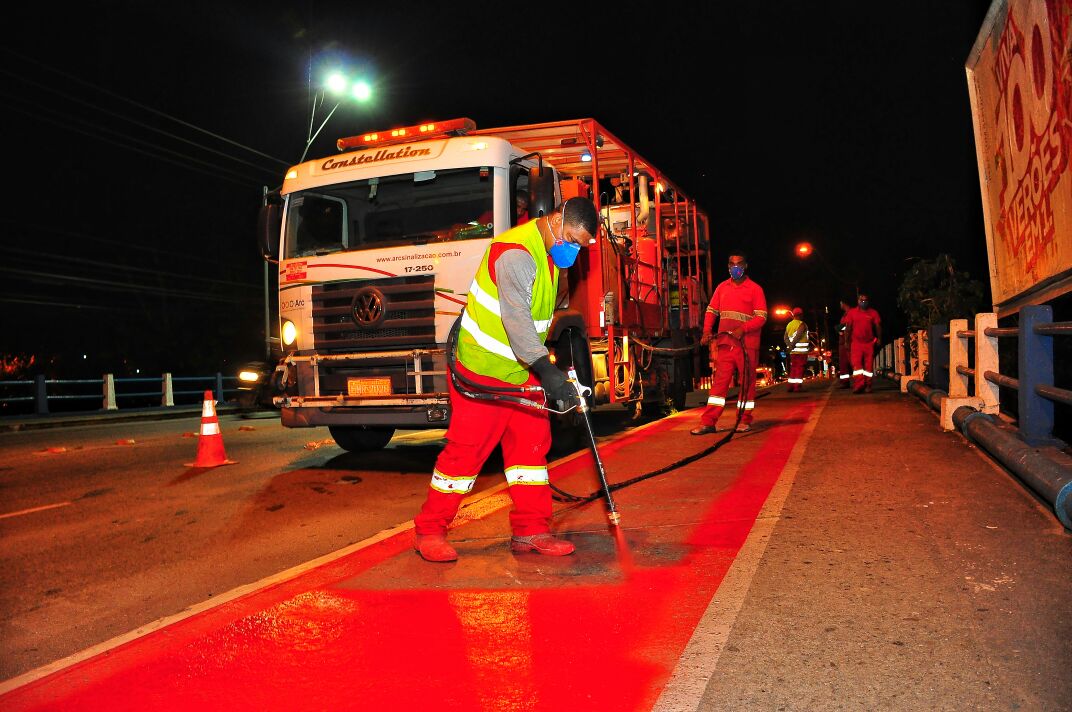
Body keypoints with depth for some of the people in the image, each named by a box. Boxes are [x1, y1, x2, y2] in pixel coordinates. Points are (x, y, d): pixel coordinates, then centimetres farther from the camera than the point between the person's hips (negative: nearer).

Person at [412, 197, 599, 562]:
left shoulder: (549, 253, 10)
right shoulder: (515, 252, -22)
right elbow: (515, 319, -32)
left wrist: (545, 366, 18)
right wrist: (547, 372, -38)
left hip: (522, 369, 9)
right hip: (483, 369, -9)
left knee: (532, 443, 7)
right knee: (467, 448, -3)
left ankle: (530, 530, 15)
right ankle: (428, 530, 11)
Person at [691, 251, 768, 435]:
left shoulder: (755, 289, 0)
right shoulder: (722, 287, 13)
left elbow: (761, 317, -6)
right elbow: (711, 310, 14)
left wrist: (743, 328, -21)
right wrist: (707, 331, -3)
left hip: (747, 344, -3)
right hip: (725, 343, 3)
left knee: (747, 383, 5)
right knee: (719, 382, 0)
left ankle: (744, 421, 15)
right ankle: (708, 422, -4)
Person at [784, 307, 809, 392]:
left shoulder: (788, 325, 14)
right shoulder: (802, 324, -7)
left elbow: (786, 337, 7)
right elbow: (798, 336, -17)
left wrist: (789, 345, -1)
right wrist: (792, 345, -13)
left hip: (792, 351, 6)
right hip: (801, 350, -6)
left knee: (793, 368, 12)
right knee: (800, 368, -5)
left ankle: (791, 386, 11)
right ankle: (798, 386, -9)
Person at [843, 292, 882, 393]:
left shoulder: (873, 313, 7)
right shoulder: (852, 312, 5)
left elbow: (878, 327, 8)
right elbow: (848, 327, 6)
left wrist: (879, 338, -2)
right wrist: (847, 341, 4)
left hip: (869, 343, 1)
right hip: (856, 342, -1)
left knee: (868, 365, 2)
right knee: (856, 364, -13)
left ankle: (868, 386, 7)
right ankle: (858, 385, -18)